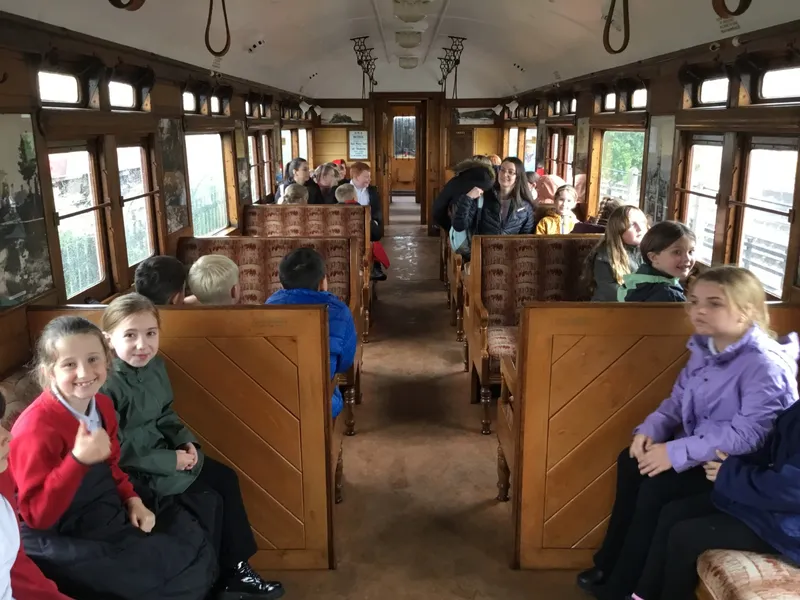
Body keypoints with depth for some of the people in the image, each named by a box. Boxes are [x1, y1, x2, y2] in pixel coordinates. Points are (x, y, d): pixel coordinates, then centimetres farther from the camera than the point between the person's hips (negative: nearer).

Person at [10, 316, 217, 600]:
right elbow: (36, 516, -25)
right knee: (177, 569, -11)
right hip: (65, 538, -8)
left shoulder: (102, 405, -2)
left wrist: (132, 499, -2)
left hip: (109, 509, 8)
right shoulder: (35, 428, -26)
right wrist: (78, 460, -36)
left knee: (196, 545, 8)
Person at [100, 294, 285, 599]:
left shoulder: (155, 366, -1)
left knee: (226, 479, 4)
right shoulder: (108, 384, -25)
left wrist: (185, 441, -5)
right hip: (132, 469, -8)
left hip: (161, 451, 8)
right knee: (209, 500, -10)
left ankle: (235, 568, 15)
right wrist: (170, 461, -20)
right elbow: (117, 451, -23)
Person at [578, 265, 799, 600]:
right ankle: (609, 564, 13)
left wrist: (677, 453, -32)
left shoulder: (765, 365, -25)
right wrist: (650, 429, -8)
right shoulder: (704, 349, 2)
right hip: (701, 451, 9)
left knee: (657, 487, -20)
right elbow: (678, 400, 11)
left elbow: (747, 435, -31)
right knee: (631, 462, 2)